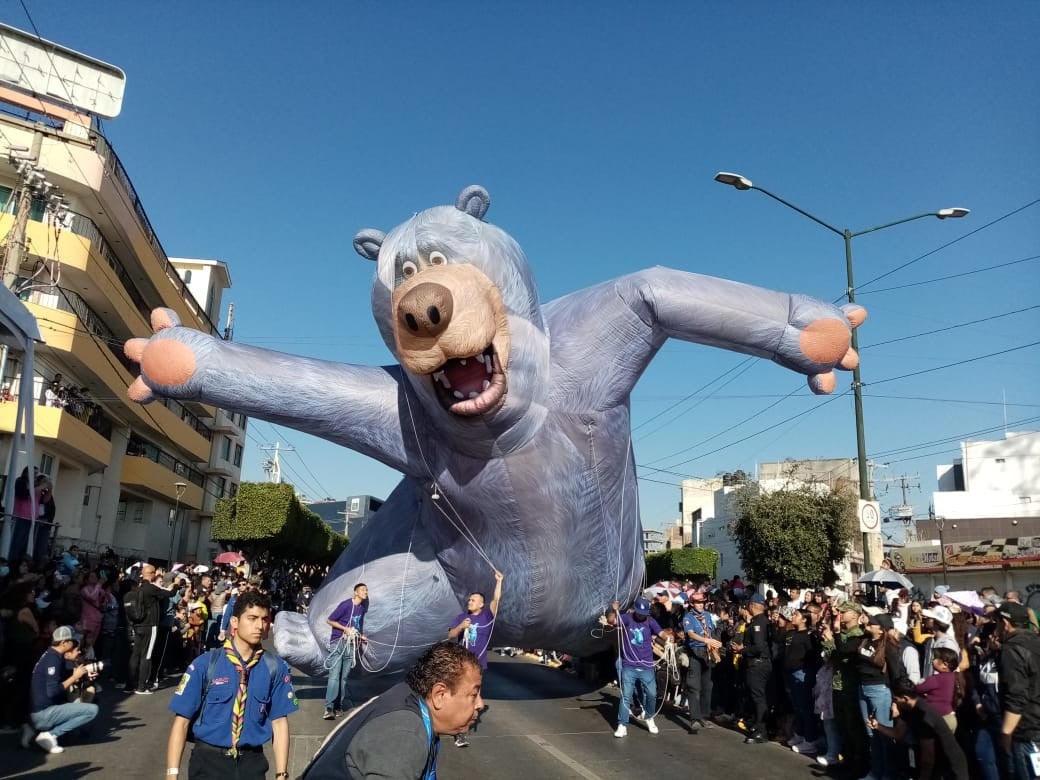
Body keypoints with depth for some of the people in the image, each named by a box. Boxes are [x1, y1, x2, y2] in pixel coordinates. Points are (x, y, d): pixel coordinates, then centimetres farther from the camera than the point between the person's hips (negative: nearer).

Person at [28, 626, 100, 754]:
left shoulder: (51, 655, 13)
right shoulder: (53, 658, -16)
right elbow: (52, 691, -24)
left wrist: (81, 675, 8)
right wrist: (75, 677, -14)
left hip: (40, 712, 9)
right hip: (44, 714, -9)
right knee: (93, 710, -15)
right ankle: (50, 735, -12)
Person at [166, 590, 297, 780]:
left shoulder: (276, 668, -6)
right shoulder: (205, 665, -11)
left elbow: (279, 723, -2)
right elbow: (182, 720, -10)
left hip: (252, 762, 2)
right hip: (209, 760, -2)